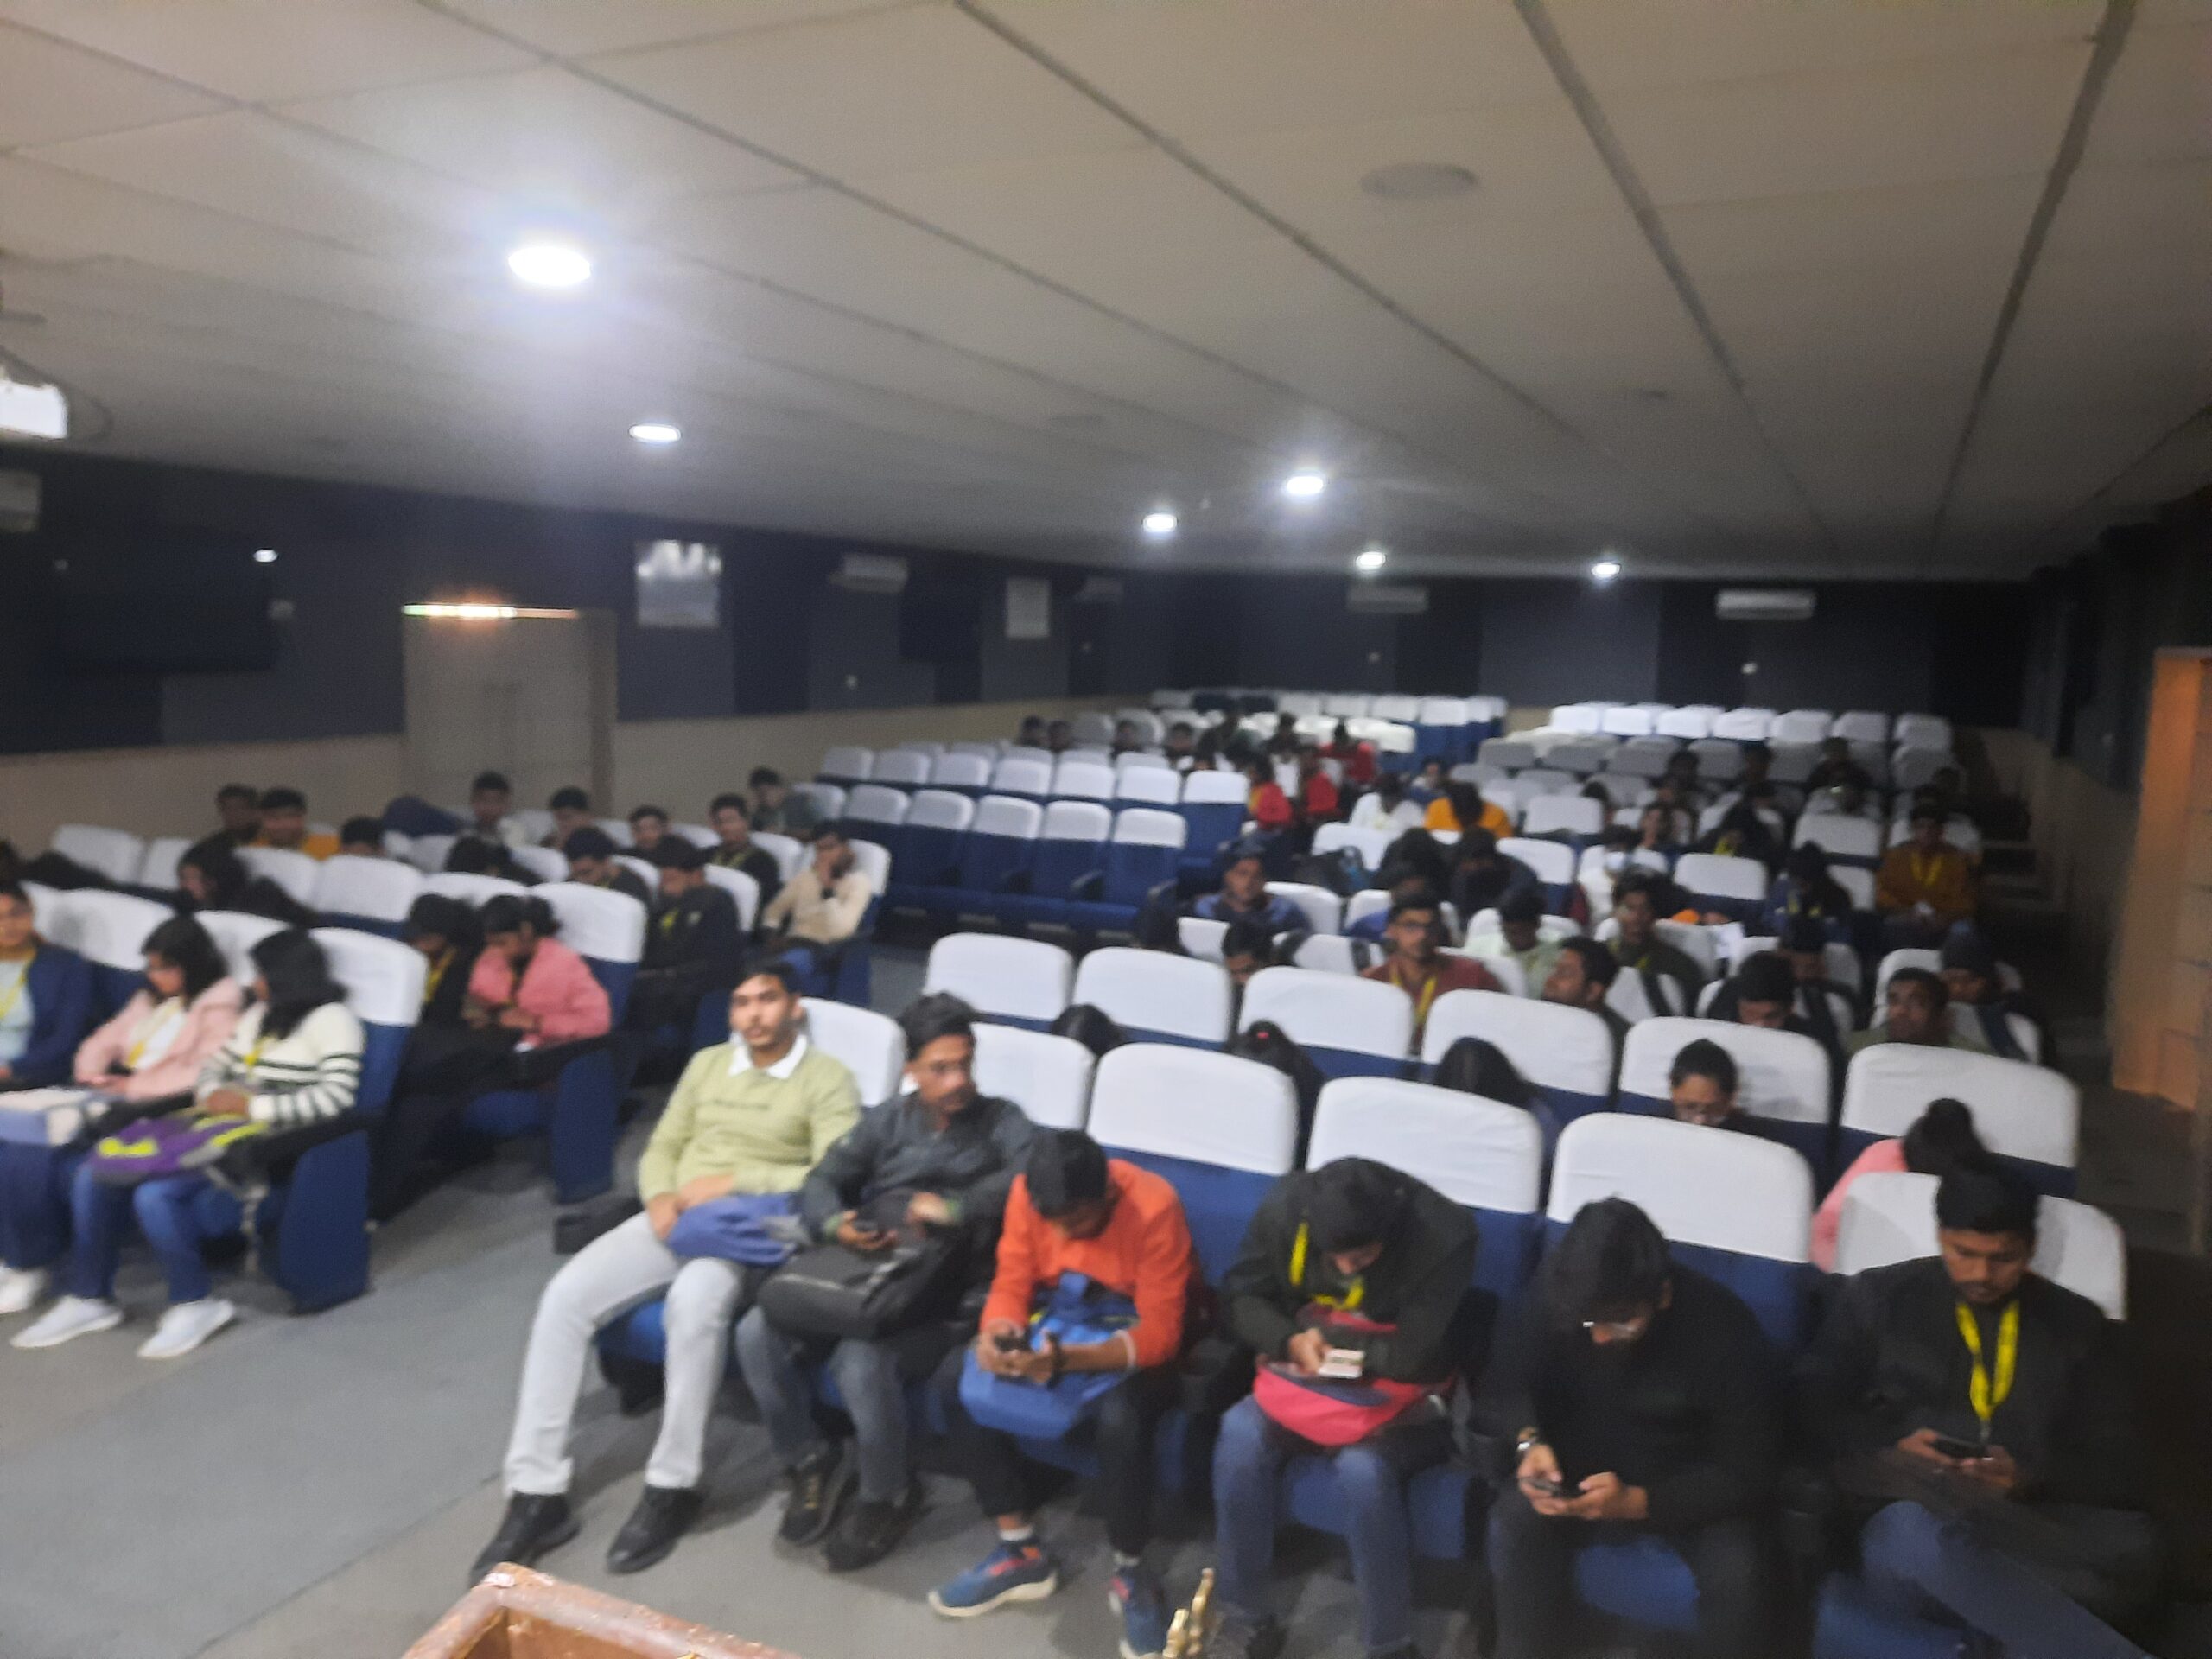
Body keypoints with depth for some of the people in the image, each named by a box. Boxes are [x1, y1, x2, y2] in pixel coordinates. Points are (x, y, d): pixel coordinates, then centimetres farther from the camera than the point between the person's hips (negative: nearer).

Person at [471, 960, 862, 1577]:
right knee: (564, 1296, -18)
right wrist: (660, 1196, -5)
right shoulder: (707, 1063, 18)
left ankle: (673, 1487, -20)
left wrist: (731, 1182, -15)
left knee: (694, 1300, -37)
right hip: (678, 1217, 6)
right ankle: (538, 1492, -11)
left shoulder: (828, 1079, -1)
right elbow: (661, 1148, 18)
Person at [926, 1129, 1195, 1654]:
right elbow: (1011, 1283, -8)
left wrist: (1065, 1360, -43)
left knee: (1119, 1416, -36)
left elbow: (1159, 1334, -30)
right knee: (955, 1380, -15)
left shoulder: (1154, 1208, -31)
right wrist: (997, 1331, -32)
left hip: (1136, 1340, -5)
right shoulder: (1028, 1193, -16)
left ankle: (1129, 1572, -7)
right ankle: (1022, 1551, -1)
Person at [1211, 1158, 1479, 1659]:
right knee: (1241, 1434, -24)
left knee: (1362, 1470, -33)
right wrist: (1291, 1339, -23)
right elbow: (1241, 1294, -4)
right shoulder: (1287, 1204, -15)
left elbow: (1417, 1357, -25)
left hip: (1402, 1396, -3)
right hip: (1310, 1376, 4)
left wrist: (1326, 1335, -17)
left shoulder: (1444, 1235, -26)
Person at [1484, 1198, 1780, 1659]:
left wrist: (1637, 1501, -32)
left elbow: (1748, 1475, -19)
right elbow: (1510, 1382, -5)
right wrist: (1529, 1441, -28)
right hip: (1584, 1472, 2)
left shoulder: (1726, 1331, -25)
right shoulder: (1557, 1299, -18)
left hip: (1694, 1492, -1)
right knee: (1515, 1521, -27)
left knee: (1738, 1570, -30)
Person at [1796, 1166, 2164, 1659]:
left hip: (2030, 1533, 2)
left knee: (2133, 1547, -33)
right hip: (1905, 1524, -1)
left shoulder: (2078, 1324, 17)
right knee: (1918, 1529, -40)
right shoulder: (1876, 1297, 13)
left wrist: (2030, 1479, -9)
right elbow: (1810, 1405, 9)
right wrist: (1888, 1448, -11)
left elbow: (2121, 1470, 12)